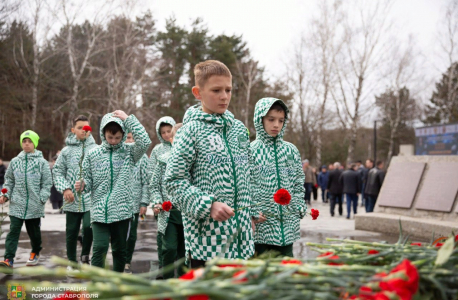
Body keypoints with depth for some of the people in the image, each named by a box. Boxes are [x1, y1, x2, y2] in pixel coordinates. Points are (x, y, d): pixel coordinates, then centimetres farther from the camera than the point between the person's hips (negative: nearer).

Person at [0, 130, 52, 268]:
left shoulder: (42, 162, 0)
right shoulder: (15, 161, 8)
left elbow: (47, 183, 0)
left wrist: (42, 198, -9)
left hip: (34, 205, -1)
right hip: (16, 204, 1)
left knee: (34, 231, 13)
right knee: (13, 231, -7)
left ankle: (35, 253, 36)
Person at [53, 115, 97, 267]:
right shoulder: (67, 150, 5)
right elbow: (57, 172, 6)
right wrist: (65, 189, -8)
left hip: (91, 198, -2)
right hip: (72, 200, 2)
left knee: (88, 227, -17)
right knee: (71, 232, 11)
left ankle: (85, 255, 11)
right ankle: (72, 261, 29)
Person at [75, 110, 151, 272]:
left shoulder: (129, 151, 2)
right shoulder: (93, 154, 4)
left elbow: (145, 142, -18)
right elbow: (89, 181, 7)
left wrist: (128, 119, -16)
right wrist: (82, 186, -16)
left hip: (122, 210, 0)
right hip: (99, 211, 0)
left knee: (120, 250, 11)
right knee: (100, 248, -11)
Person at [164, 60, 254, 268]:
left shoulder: (239, 128, 11)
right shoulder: (192, 130, -7)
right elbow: (174, 180, -10)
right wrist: (208, 205, -20)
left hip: (239, 232, 6)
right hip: (206, 233, -5)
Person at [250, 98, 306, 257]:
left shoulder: (291, 150, 10)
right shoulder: (251, 150, -3)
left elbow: (299, 182, 15)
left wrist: (299, 207, 5)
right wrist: (253, 213, -14)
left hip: (288, 223, 4)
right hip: (261, 222, -4)